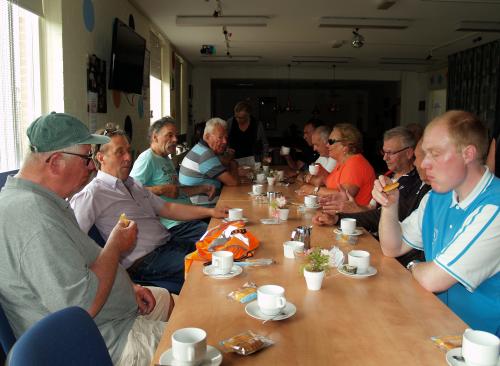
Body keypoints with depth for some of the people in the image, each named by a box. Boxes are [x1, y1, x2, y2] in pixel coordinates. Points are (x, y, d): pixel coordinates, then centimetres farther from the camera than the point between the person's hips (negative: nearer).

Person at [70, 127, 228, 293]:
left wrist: (210, 211, 12)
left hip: (169, 242, 9)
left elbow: (167, 208, 20)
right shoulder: (92, 194, -9)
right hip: (145, 261, -9)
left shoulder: (133, 184, 18)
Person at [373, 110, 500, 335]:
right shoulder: (436, 198, 3)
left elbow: (432, 280, -23)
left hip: (480, 339, -6)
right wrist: (389, 207, -6)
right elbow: (392, 249, 11)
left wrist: (413, 267, 0)